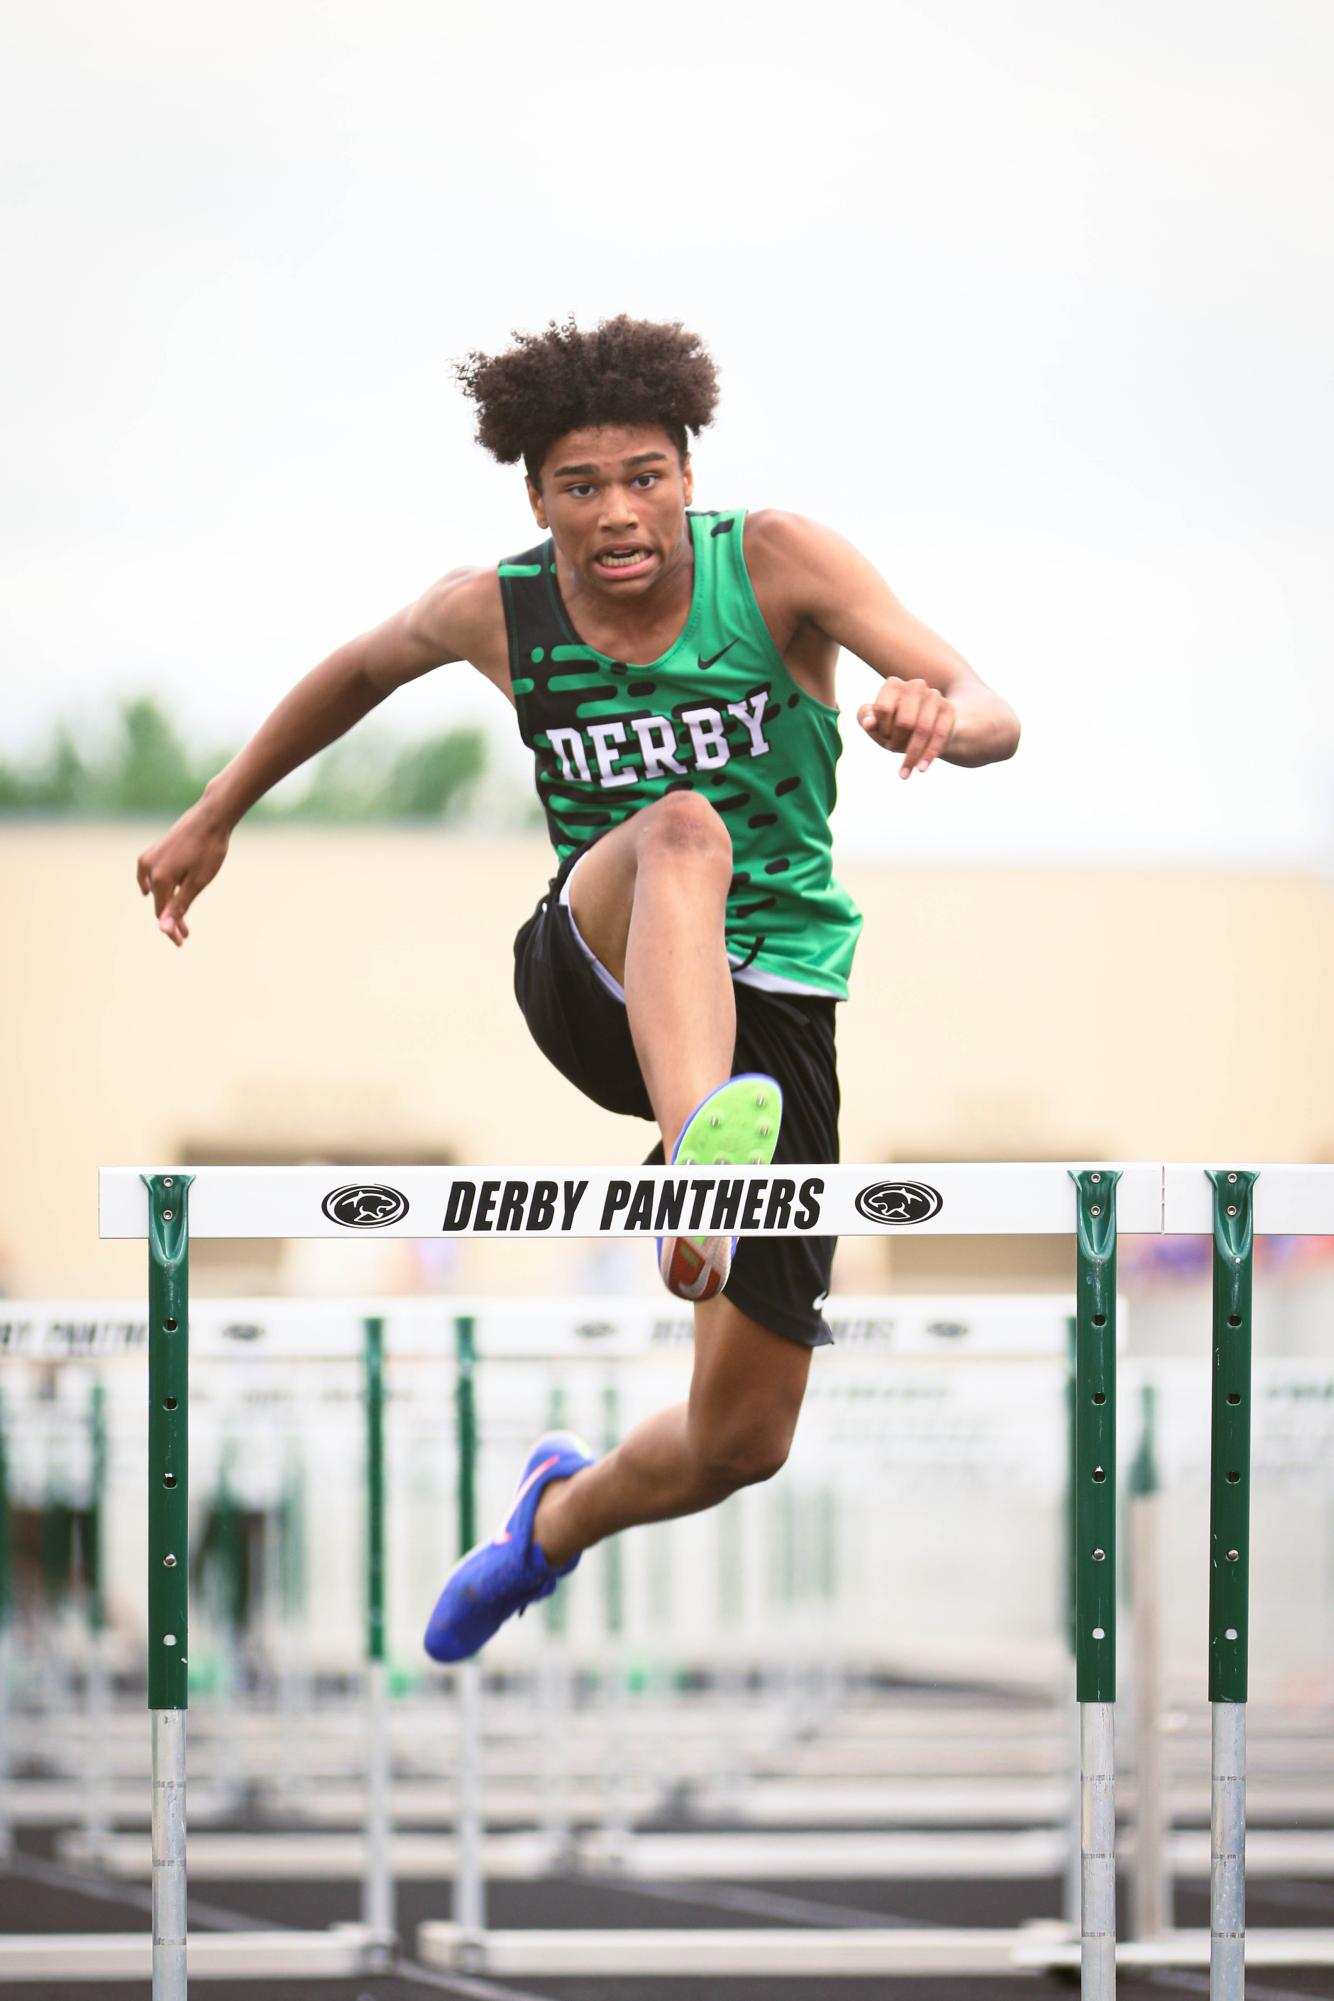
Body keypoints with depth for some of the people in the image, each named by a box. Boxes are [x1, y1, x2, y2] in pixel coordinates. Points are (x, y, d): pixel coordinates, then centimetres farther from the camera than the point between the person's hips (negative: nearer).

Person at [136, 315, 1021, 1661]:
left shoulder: (773, 562, -11)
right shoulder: (497, 611, -4)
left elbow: (995, 720, -20)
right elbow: (365, 667, 20)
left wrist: (938, 716, -44)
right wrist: (215, 816, 27)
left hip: (771, 1009, 1)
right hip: (594, 980, -1)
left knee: (741, 1444, 0)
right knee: (682, 830, -38)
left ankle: (561, 1516, 37)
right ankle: (701, 1162, -65)